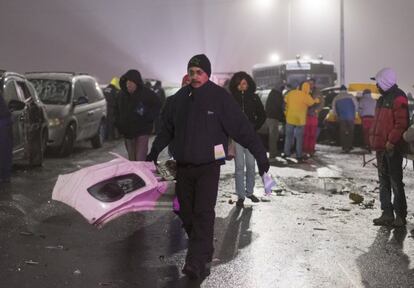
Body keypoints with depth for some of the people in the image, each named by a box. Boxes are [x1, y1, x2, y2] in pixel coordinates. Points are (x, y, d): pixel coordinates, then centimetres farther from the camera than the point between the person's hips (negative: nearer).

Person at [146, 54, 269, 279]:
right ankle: (203, 254, 26)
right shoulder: (179, 99, 5)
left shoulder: (220, 97, -8)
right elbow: (166, 129, 18)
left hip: (208, 166, -5)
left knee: (203, 214, -12)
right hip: (183, 166, 5)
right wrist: (154, 152, 18)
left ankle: (197, 262, -12)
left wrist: (260, 155, -13)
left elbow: (242, 127, -10)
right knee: (187, 214, 9)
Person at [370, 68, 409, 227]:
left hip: (392, 148, -9)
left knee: (396, 182, -4)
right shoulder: (382, 99, 17)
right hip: (381, 147, 9)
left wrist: (391, 141, -21)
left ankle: (400, 215, 4)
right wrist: (374, 140, 15)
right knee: (384, 182, 11)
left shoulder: (398, 98, -12)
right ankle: (387, 214, 16)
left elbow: (401, 123, -19)